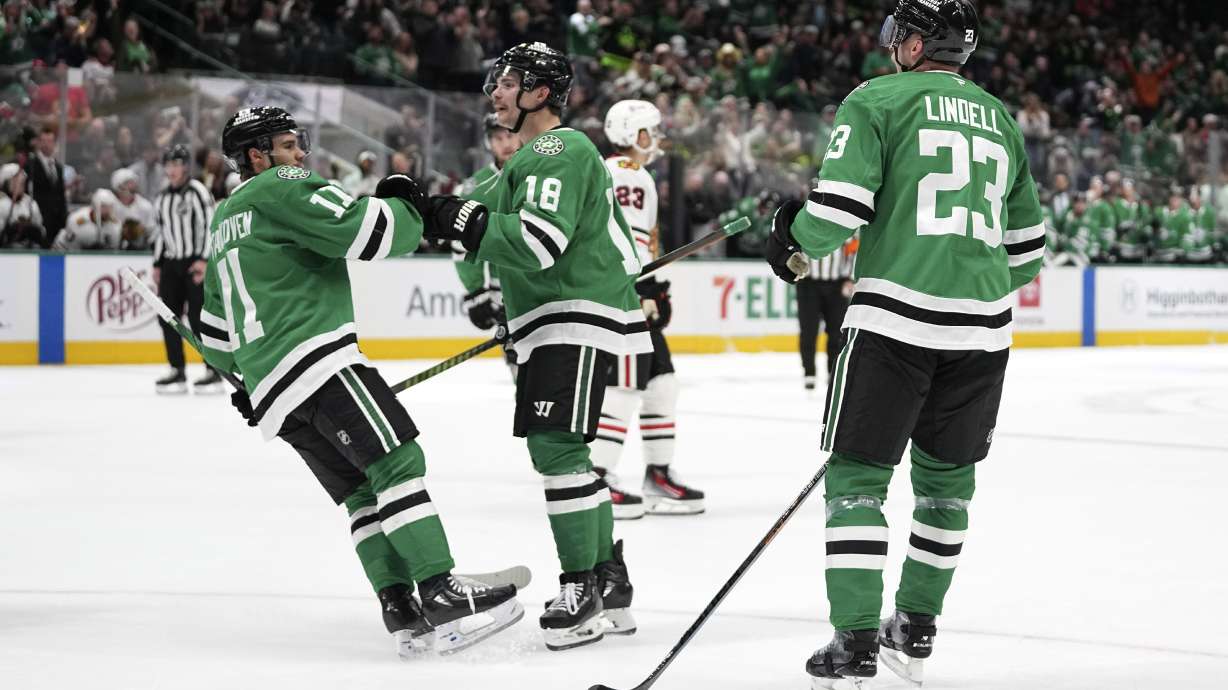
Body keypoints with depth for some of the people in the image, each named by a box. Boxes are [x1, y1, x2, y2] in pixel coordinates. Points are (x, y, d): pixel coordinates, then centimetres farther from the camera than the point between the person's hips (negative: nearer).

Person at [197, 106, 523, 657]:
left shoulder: (223, 224, 27)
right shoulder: (280, 188, -2)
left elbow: (216, 331, 33)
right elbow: (363, 231, -14)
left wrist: (241, 378, 45)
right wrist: (404, 206, 5)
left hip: (272, 387, 10)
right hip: (313, 358, -10)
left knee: (361, 489, 8)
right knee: (398, 462, -15)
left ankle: (402, 611, -2)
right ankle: (443, 600, -25)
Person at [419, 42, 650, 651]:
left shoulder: (558, 150, -12)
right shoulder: (532, 156, 22)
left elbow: (540, 241, -25)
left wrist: (467, 222, -19)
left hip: (579, 318, -11)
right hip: (550, 322, 11)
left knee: (556, 446, -16)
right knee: (556, 450, 12)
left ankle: (583, 591, -13)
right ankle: (609, 584, 18)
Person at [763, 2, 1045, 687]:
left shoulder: (877, 101, 0)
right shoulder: (1002, 120, 17)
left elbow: (840, 208, -10)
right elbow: (1028, 247, 20)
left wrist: (793, 238, 10)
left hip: (895, 317, -5)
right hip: (983, 327, 5)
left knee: (857, 474, 2)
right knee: (946, 476, 18)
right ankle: (917, 629, 24)